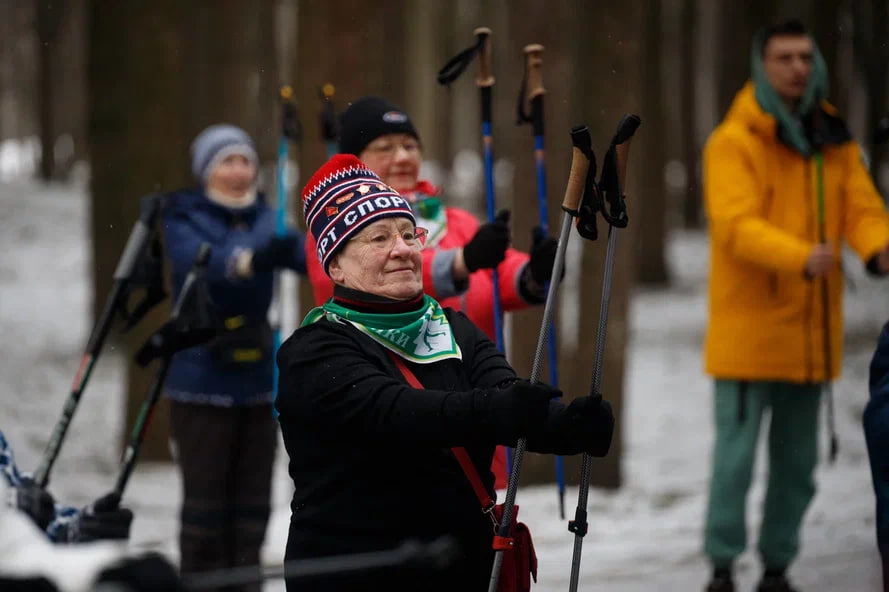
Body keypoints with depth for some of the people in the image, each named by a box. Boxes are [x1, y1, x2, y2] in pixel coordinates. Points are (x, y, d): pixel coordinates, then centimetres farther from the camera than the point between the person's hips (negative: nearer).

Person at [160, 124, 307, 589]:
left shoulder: (264, 220, 10)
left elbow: (306, 253, -8)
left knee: (252, 498, 9)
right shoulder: (183, 220, -3)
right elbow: (199, 261, -25)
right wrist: (251, 258, -44)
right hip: (201, 380, -5)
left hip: (256, 379, 5)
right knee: (206, 496, -5)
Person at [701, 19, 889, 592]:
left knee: (798, 461, 11)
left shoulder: (834, 141, 10)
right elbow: (736, 224, -20)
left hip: (811, 331, 5)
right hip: (749, 329, -5)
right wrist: (801, 258, -36)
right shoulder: (734, 142, -8)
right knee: (736, 453, -4)